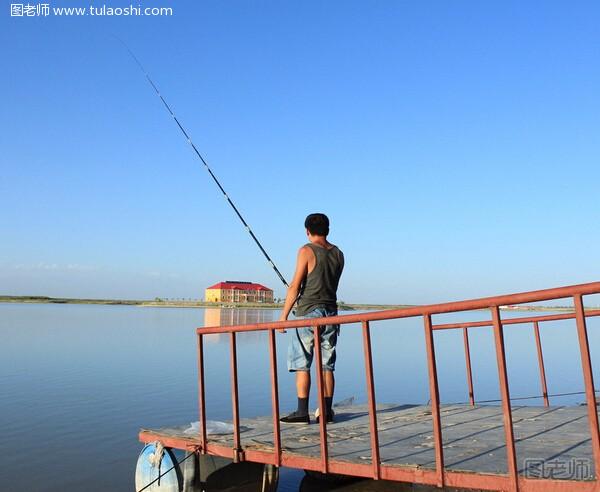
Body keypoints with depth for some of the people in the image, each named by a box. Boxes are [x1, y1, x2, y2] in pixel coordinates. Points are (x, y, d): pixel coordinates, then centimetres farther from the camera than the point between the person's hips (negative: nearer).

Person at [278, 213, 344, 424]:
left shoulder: (306, 251, -7)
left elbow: (295, 286, -11)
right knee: (327, 365, 8)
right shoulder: (338, 254, 11)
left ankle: (302, 412, -1)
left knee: (301, 364, -1)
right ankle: (327, 411, 11)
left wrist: (284, 314, -5)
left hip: (308, 312, -6)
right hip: (330, 312, 6)